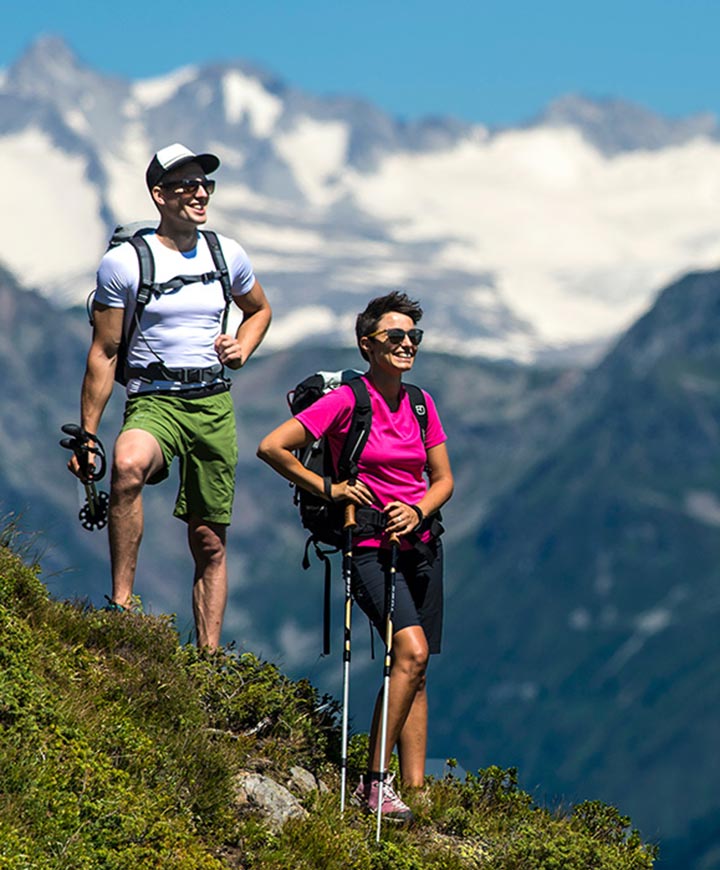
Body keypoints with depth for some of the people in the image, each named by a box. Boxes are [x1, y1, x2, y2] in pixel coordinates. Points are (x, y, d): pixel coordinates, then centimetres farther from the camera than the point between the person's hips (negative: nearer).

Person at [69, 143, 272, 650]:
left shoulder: (226, 254, 9)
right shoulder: (123, 262, -3)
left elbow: (260, 310, 29)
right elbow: (104, 354, 0)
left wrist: (242, 349, 7)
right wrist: (87, 437, -2)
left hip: (214, 403, 4)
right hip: (153, 401, -4)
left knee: (210, 543, 5)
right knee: (128, 466, -38)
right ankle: (121, 605, -32)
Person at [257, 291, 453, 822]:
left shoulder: (420, 404, 8)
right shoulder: (347, 401, -10)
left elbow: (443, 479, 12)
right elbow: (272, 448, -11)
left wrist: (418, 510, -7)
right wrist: (325, 488, -9)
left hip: (421, 543, 7)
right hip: (370, 546, -7)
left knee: (416, 673, 6)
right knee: (412, 650, -23)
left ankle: (415, 792, 9)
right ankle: (373, 783, -20)